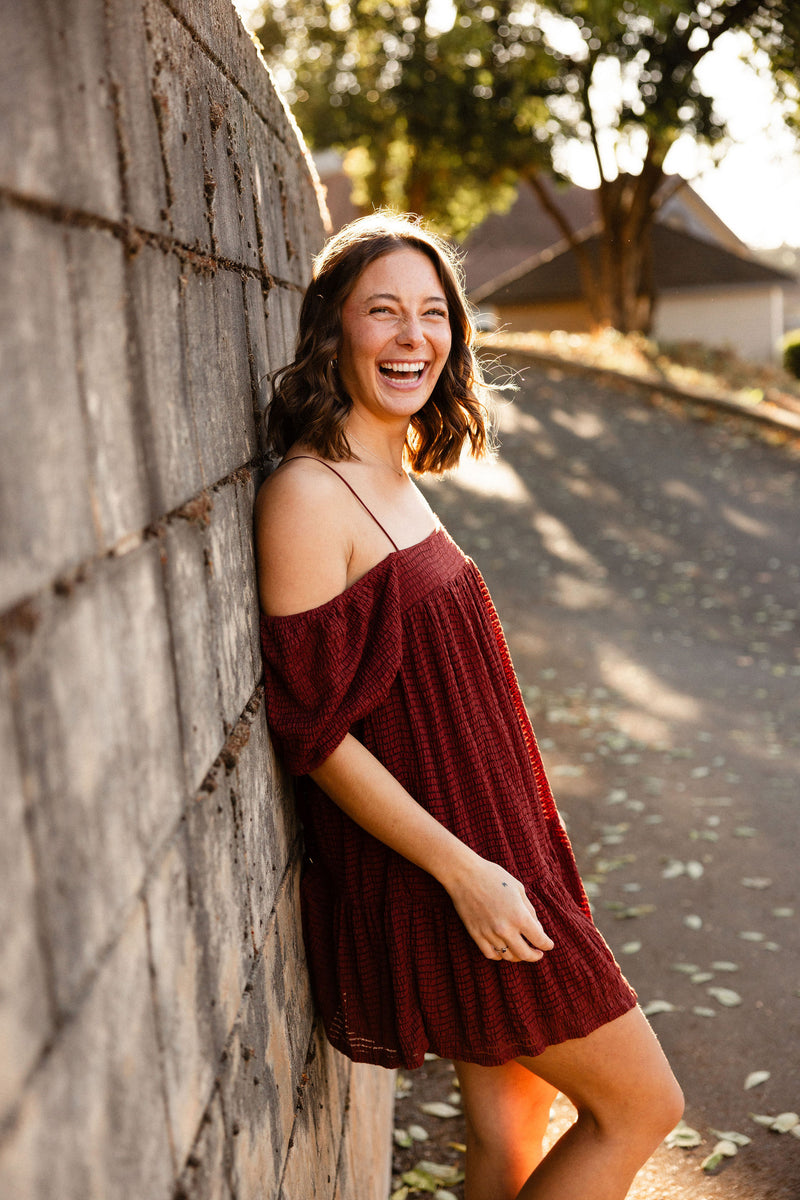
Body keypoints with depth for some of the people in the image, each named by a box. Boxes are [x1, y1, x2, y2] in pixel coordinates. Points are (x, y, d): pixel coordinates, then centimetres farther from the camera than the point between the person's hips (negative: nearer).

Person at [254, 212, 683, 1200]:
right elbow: (312, 730, -20)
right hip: (429, 873, -8)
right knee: (640, 1105, 4)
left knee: (509, 1115, 19)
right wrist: (464, 871, -21)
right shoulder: (307, 495, -19)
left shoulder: (398, 481, 8)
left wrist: (496, 859, 18)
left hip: (486, 845, 8)